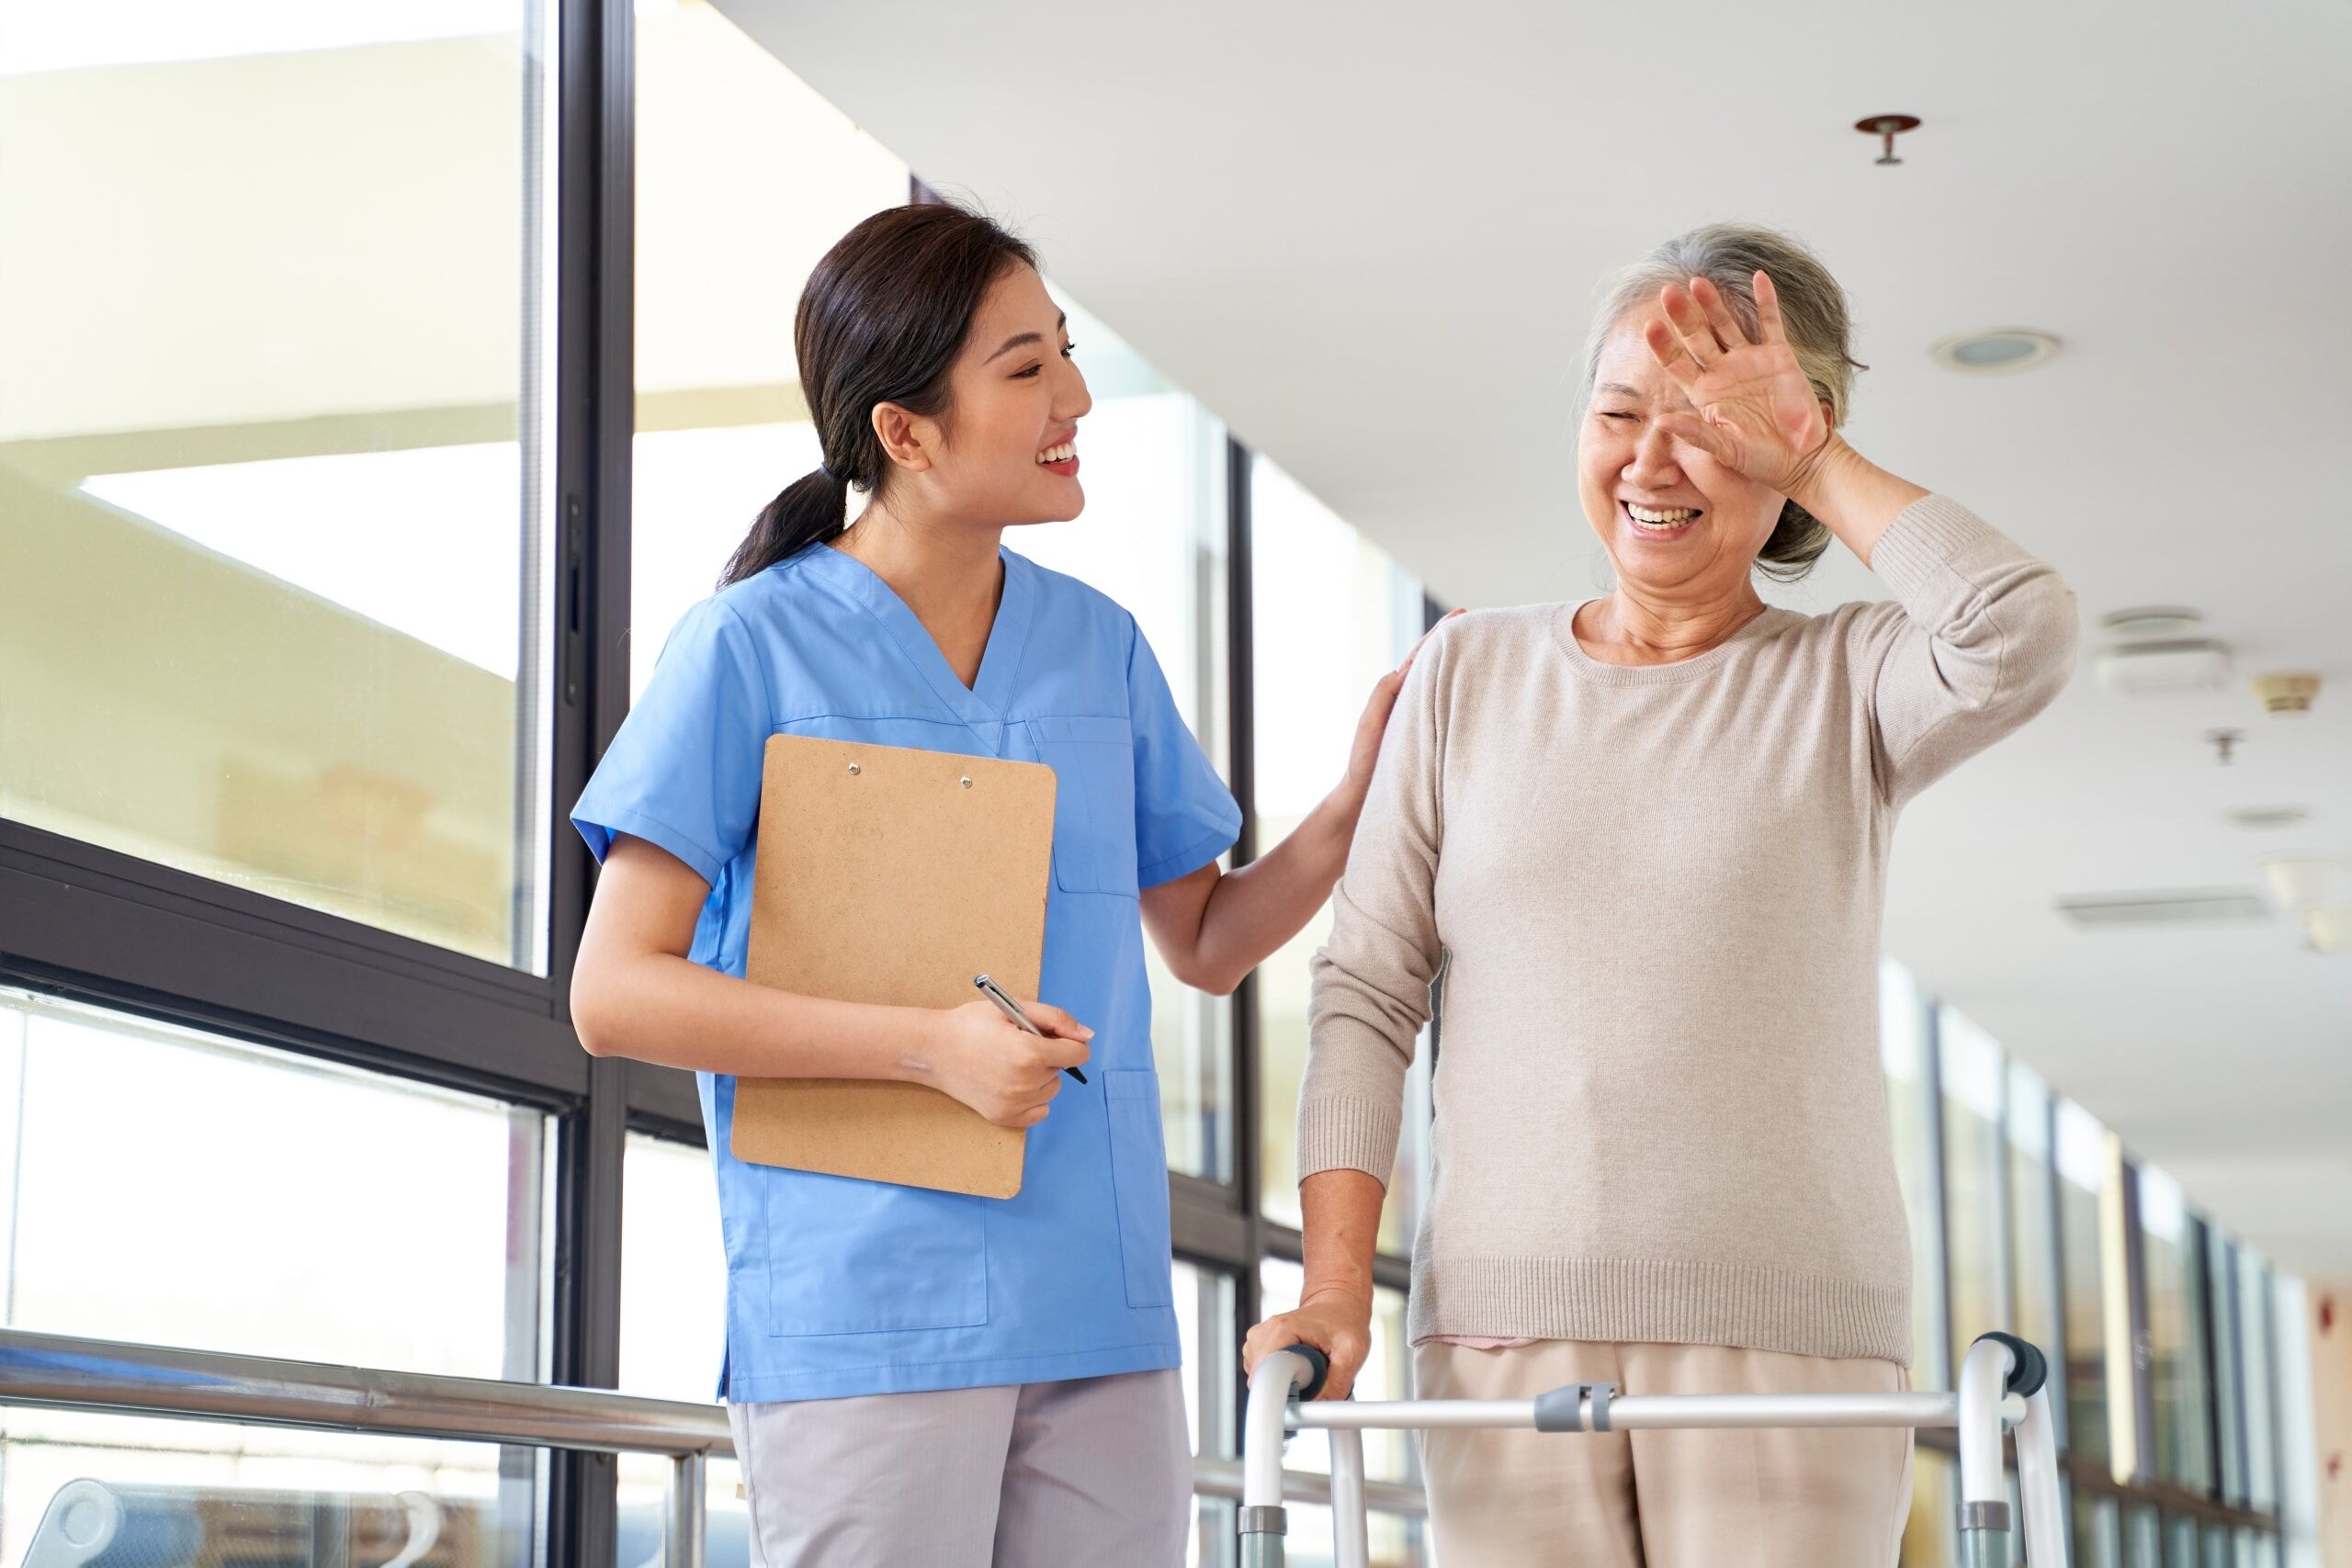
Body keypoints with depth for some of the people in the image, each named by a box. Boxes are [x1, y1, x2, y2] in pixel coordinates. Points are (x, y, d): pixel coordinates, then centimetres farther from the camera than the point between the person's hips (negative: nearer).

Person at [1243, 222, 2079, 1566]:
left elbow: (2023, 638, -17)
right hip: (1507, 1326, 2)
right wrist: (1338, 1286, -1)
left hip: (1788, 1327, -1)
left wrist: (1813, 459, -4)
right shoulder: (1473, 677, 12)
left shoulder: (1845, 687, 6)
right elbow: (1367, 992, 9)